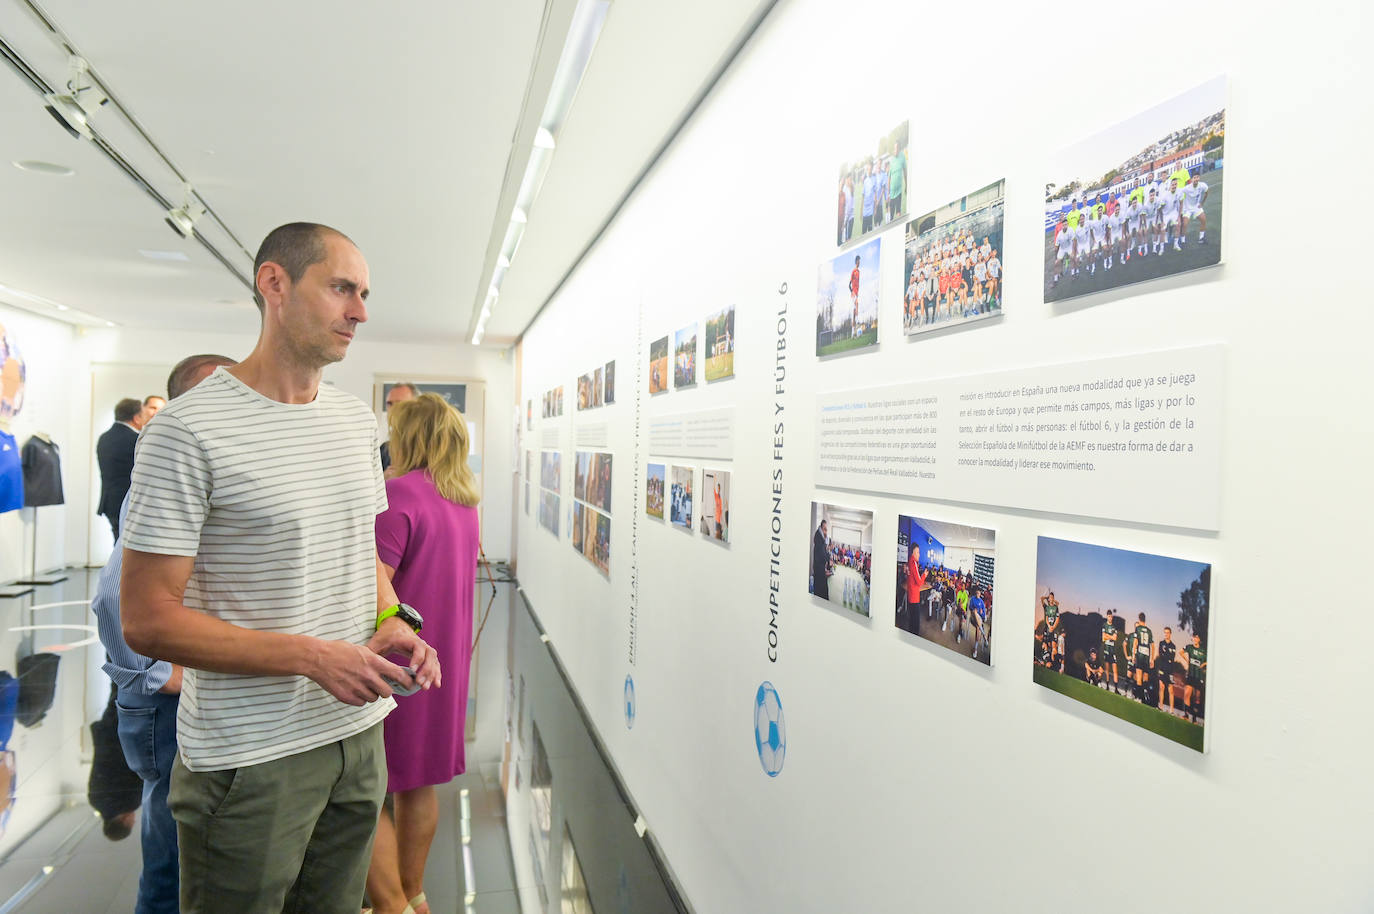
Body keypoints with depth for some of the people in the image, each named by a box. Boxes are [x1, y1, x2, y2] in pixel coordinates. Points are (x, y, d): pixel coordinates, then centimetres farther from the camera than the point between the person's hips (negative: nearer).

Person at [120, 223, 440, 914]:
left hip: (358, 731, 6)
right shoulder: (189, 429, -15)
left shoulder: (357, 420, 7)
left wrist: (391, 619, -4)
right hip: (250, 758, -6)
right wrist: (313, 657, -22)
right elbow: (147, 620, -16)